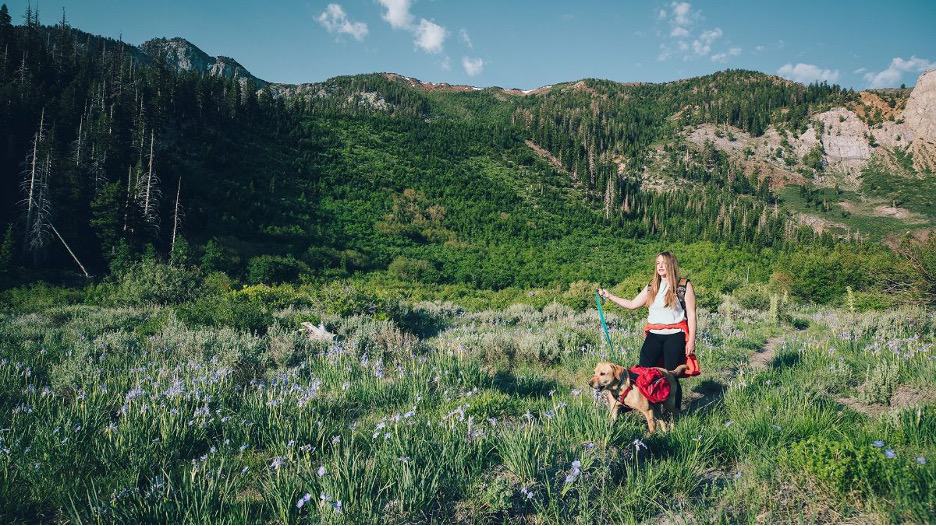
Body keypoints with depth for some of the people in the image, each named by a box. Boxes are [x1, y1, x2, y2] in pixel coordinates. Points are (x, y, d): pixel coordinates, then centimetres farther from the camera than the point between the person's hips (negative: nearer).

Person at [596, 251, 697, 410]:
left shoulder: (684, 286, 0)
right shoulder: (652, 287, 13)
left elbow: (691, 315, -1)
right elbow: (632, 304, 16)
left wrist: (691, 341, -6)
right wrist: (609, 296, 11)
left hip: (675, 336, -4)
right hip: (654, 336, 4)